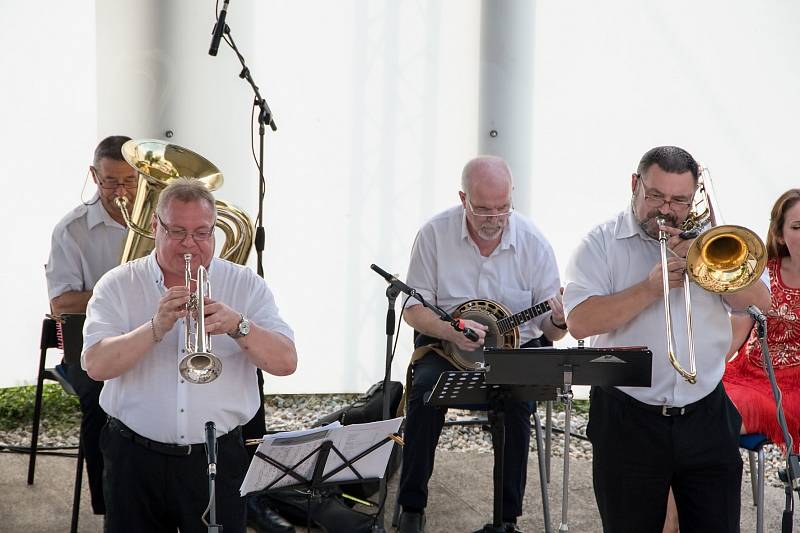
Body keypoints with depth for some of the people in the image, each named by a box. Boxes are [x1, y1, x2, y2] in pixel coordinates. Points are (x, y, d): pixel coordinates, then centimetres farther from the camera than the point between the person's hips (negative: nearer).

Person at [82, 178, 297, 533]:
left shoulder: (246, 286, 3)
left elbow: (285, 363, -7)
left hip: (217, 459, 0)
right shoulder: (118, 286, 1)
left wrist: (237, 326, -24)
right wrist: (157, 327, -26)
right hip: (137, 459, 0)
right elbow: (96, 365, -13)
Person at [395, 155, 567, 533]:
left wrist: (558, 323, -26)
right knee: (425, 389, -30)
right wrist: (452, 331, -22)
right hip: (445, 346, 0)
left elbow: (550, 327, 0)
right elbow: (414, 309, -2)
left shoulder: (533, 242, -6)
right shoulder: (436, 233, -6)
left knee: (518, 398, -31)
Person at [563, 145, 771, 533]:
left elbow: (759, 301, 0)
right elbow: (579, 322, -15)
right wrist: (651, 288, -19)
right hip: (628, 421, -3)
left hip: (707, 416, 3)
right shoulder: (601, 244, 0)